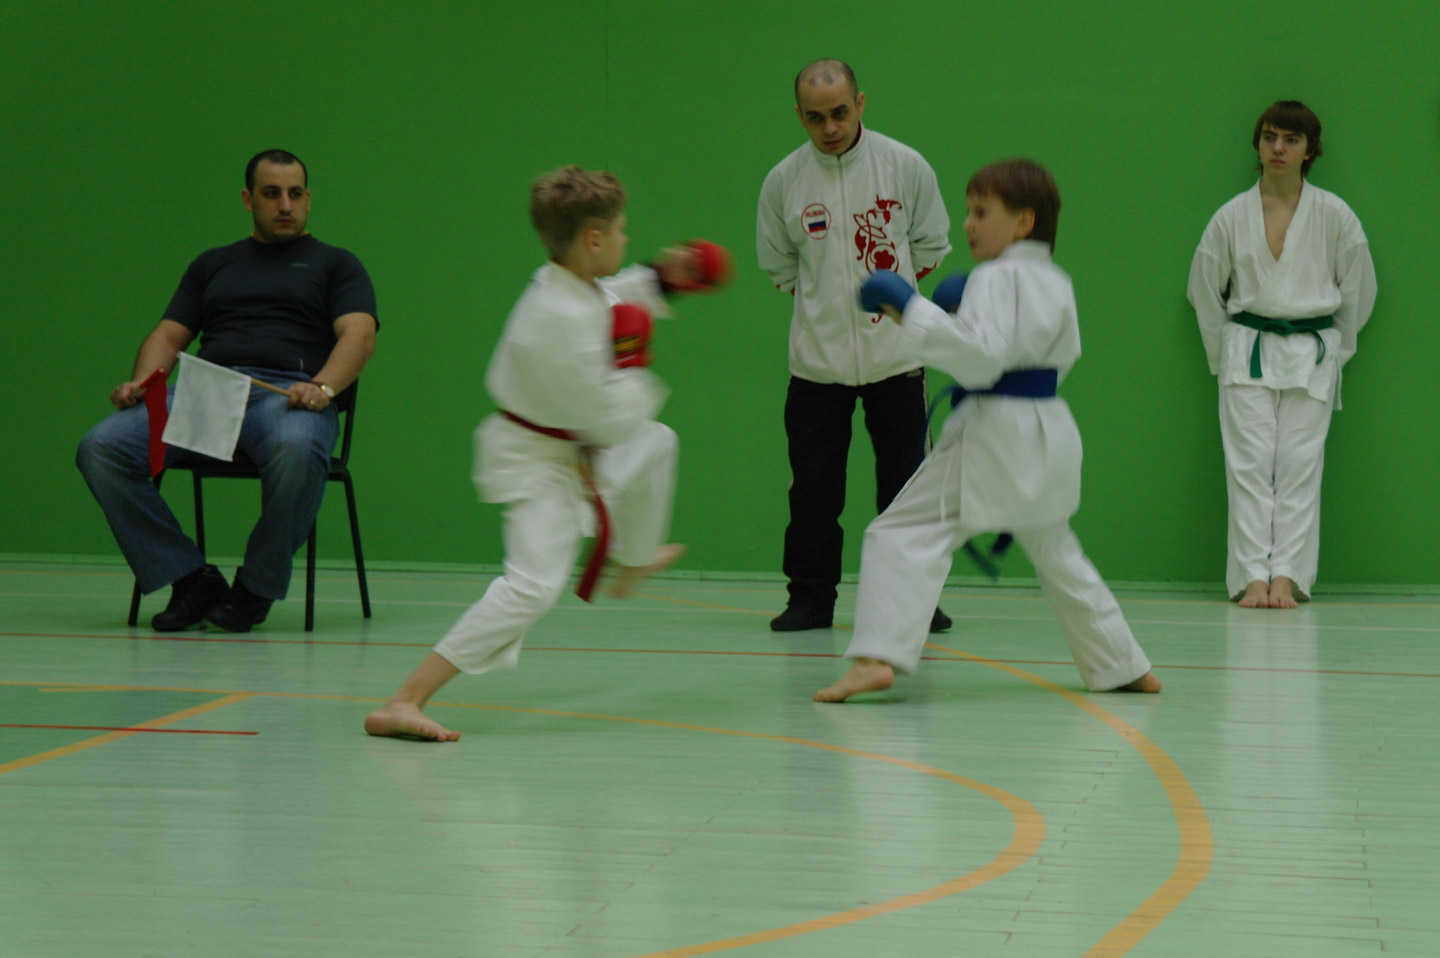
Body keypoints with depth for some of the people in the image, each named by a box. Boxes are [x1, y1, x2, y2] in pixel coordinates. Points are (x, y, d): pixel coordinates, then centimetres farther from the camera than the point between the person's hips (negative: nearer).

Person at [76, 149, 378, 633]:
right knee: (100, 448, -23)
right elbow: (167, 336, 23)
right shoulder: (213, 264, 30)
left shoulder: (335, 264, 20)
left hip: (285, 392, -3)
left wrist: (323, 387, -19)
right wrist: (141, 382, 0)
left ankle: (256, 588, -20)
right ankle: (190, 579, -15)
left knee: (296, 451, -41)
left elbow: (359, 334, 3)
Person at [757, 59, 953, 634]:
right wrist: (828, 302, 6)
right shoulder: (784, 180, -1)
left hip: (895, 354, -1)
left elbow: (931, 248, 8)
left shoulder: (905, 167, -4)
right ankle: (810, 599, 14)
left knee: (906, 483, 4)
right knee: (813, 487, 3)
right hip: (817, 359, 1)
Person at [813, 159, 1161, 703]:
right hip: (1049, 432, 9)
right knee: (1055, 555, 25)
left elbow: (980, 354, -24)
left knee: (903, 536, -11)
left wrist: (909, 311, -23)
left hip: (993, 431, -9)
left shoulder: (996, 279, -12)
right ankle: (1124, 667, 33)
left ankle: (876, 657, -27)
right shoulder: (1056, 283, 14)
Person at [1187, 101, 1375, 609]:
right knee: (1249, 466, -6)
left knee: (1299, 467, -4)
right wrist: (1224, 354, 12)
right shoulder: (1232, 216, 2)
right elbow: (1204, 289, 12)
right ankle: (1253, 577, -6)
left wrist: (1333, 348, 11)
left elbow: (1359, 287, 9)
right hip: (1247, 353, 1)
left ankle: (1287, 576, -1)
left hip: (1310, 356, 0)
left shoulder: (1333, 215, -1)